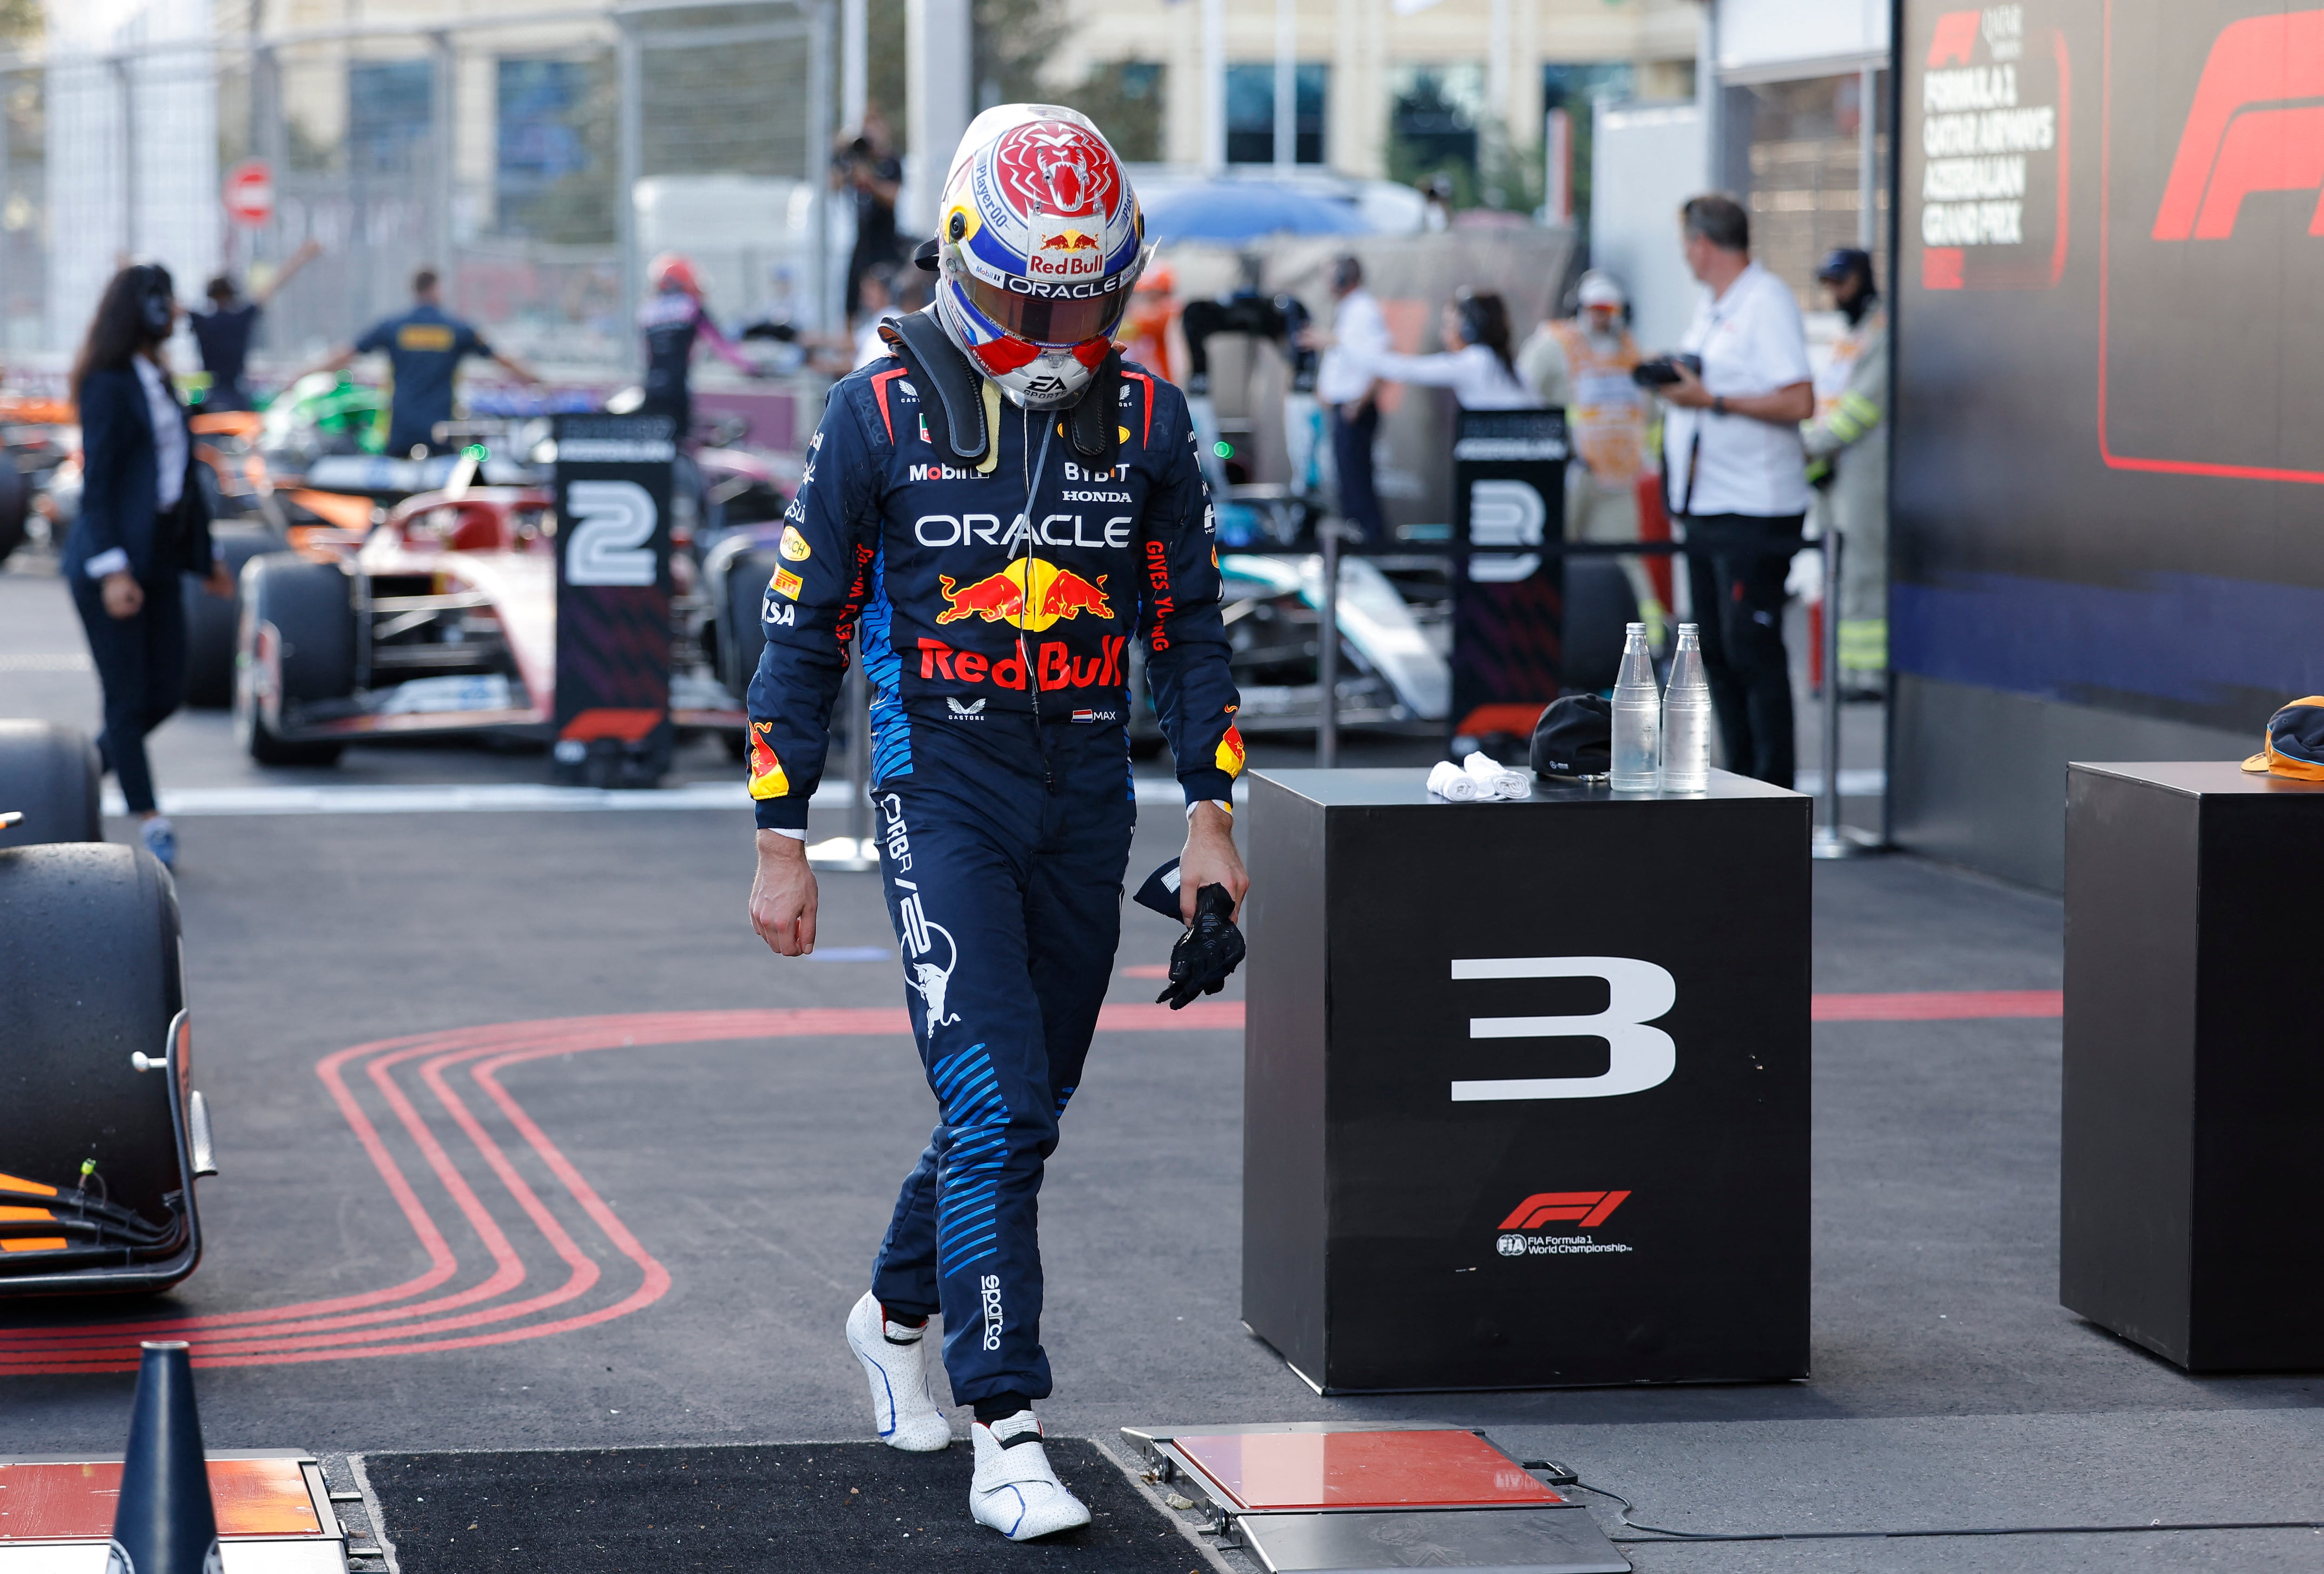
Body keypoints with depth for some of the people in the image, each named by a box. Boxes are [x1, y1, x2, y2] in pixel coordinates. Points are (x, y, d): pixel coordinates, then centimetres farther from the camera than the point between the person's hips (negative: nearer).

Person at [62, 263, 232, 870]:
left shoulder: (157, 382, 14)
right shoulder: (108, 387, -11)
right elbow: (96, 483, -15)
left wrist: (205, 557, 22)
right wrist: (111, 570, -22)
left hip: (157, 562, 8)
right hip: (110, 563, -8)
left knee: (165, 695, 6)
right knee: (128, 699, -3)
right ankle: (151, 824, -2)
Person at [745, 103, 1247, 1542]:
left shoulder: (1142, 416, 4)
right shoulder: (884, 411, -5)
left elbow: (1187, 621, 12)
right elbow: (806, 628, 0)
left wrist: (1211, 813, 5)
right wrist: (783, 842, -2)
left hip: (1088, 793, 4)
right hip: (943, 788, -4)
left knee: (1027, 1105, 13)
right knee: (996, 1110, -14)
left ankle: (899, 1313, 39)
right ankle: (1007, 1439, -13)